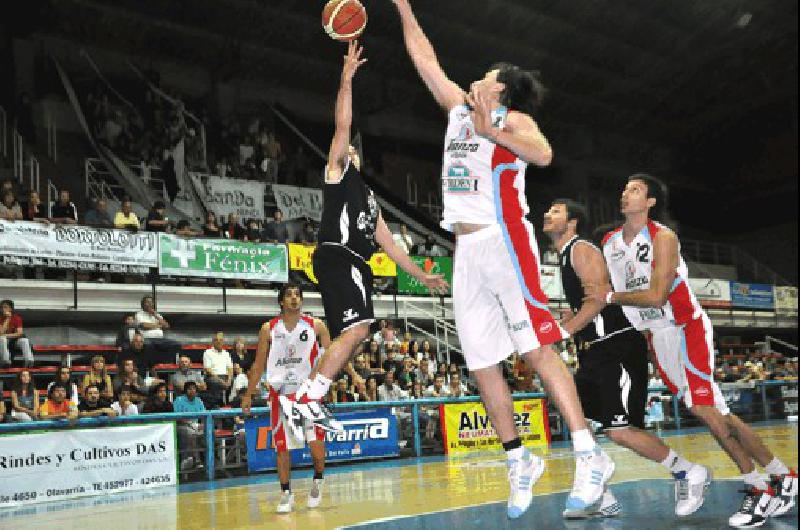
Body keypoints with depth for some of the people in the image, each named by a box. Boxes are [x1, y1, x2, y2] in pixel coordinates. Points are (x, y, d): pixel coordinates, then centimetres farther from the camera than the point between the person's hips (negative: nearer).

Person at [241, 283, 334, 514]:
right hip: (281, 394, 1)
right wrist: (248, 395, 5)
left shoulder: (316, 326, 0)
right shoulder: (269, 329, 2)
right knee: (282, 447, 3)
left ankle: (317, 481, 17)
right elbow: (258, 364, 7)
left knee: (316, 443, -9)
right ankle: (286, 494, 15)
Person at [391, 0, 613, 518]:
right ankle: (520, 461, 12)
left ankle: (591, 456, -12)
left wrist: (491, 130, -22)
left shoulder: (513, 118, 4)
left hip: (503, 239, -7)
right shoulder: (458, 107, 23)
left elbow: (543, 153, -16)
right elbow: (425, 58, 30)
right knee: (482, 363, 3)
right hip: (467, 249, 7)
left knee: (537, 348, -14)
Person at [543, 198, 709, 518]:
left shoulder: (581, 249, -11)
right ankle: (601, 498, 13)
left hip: (619, 347, -10)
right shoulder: (566, 255, 18)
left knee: (619, 431, -13)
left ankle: (690, 473, 3)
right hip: (595, 351, 10)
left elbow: (598, 299, -22)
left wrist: (561, 332, -22)